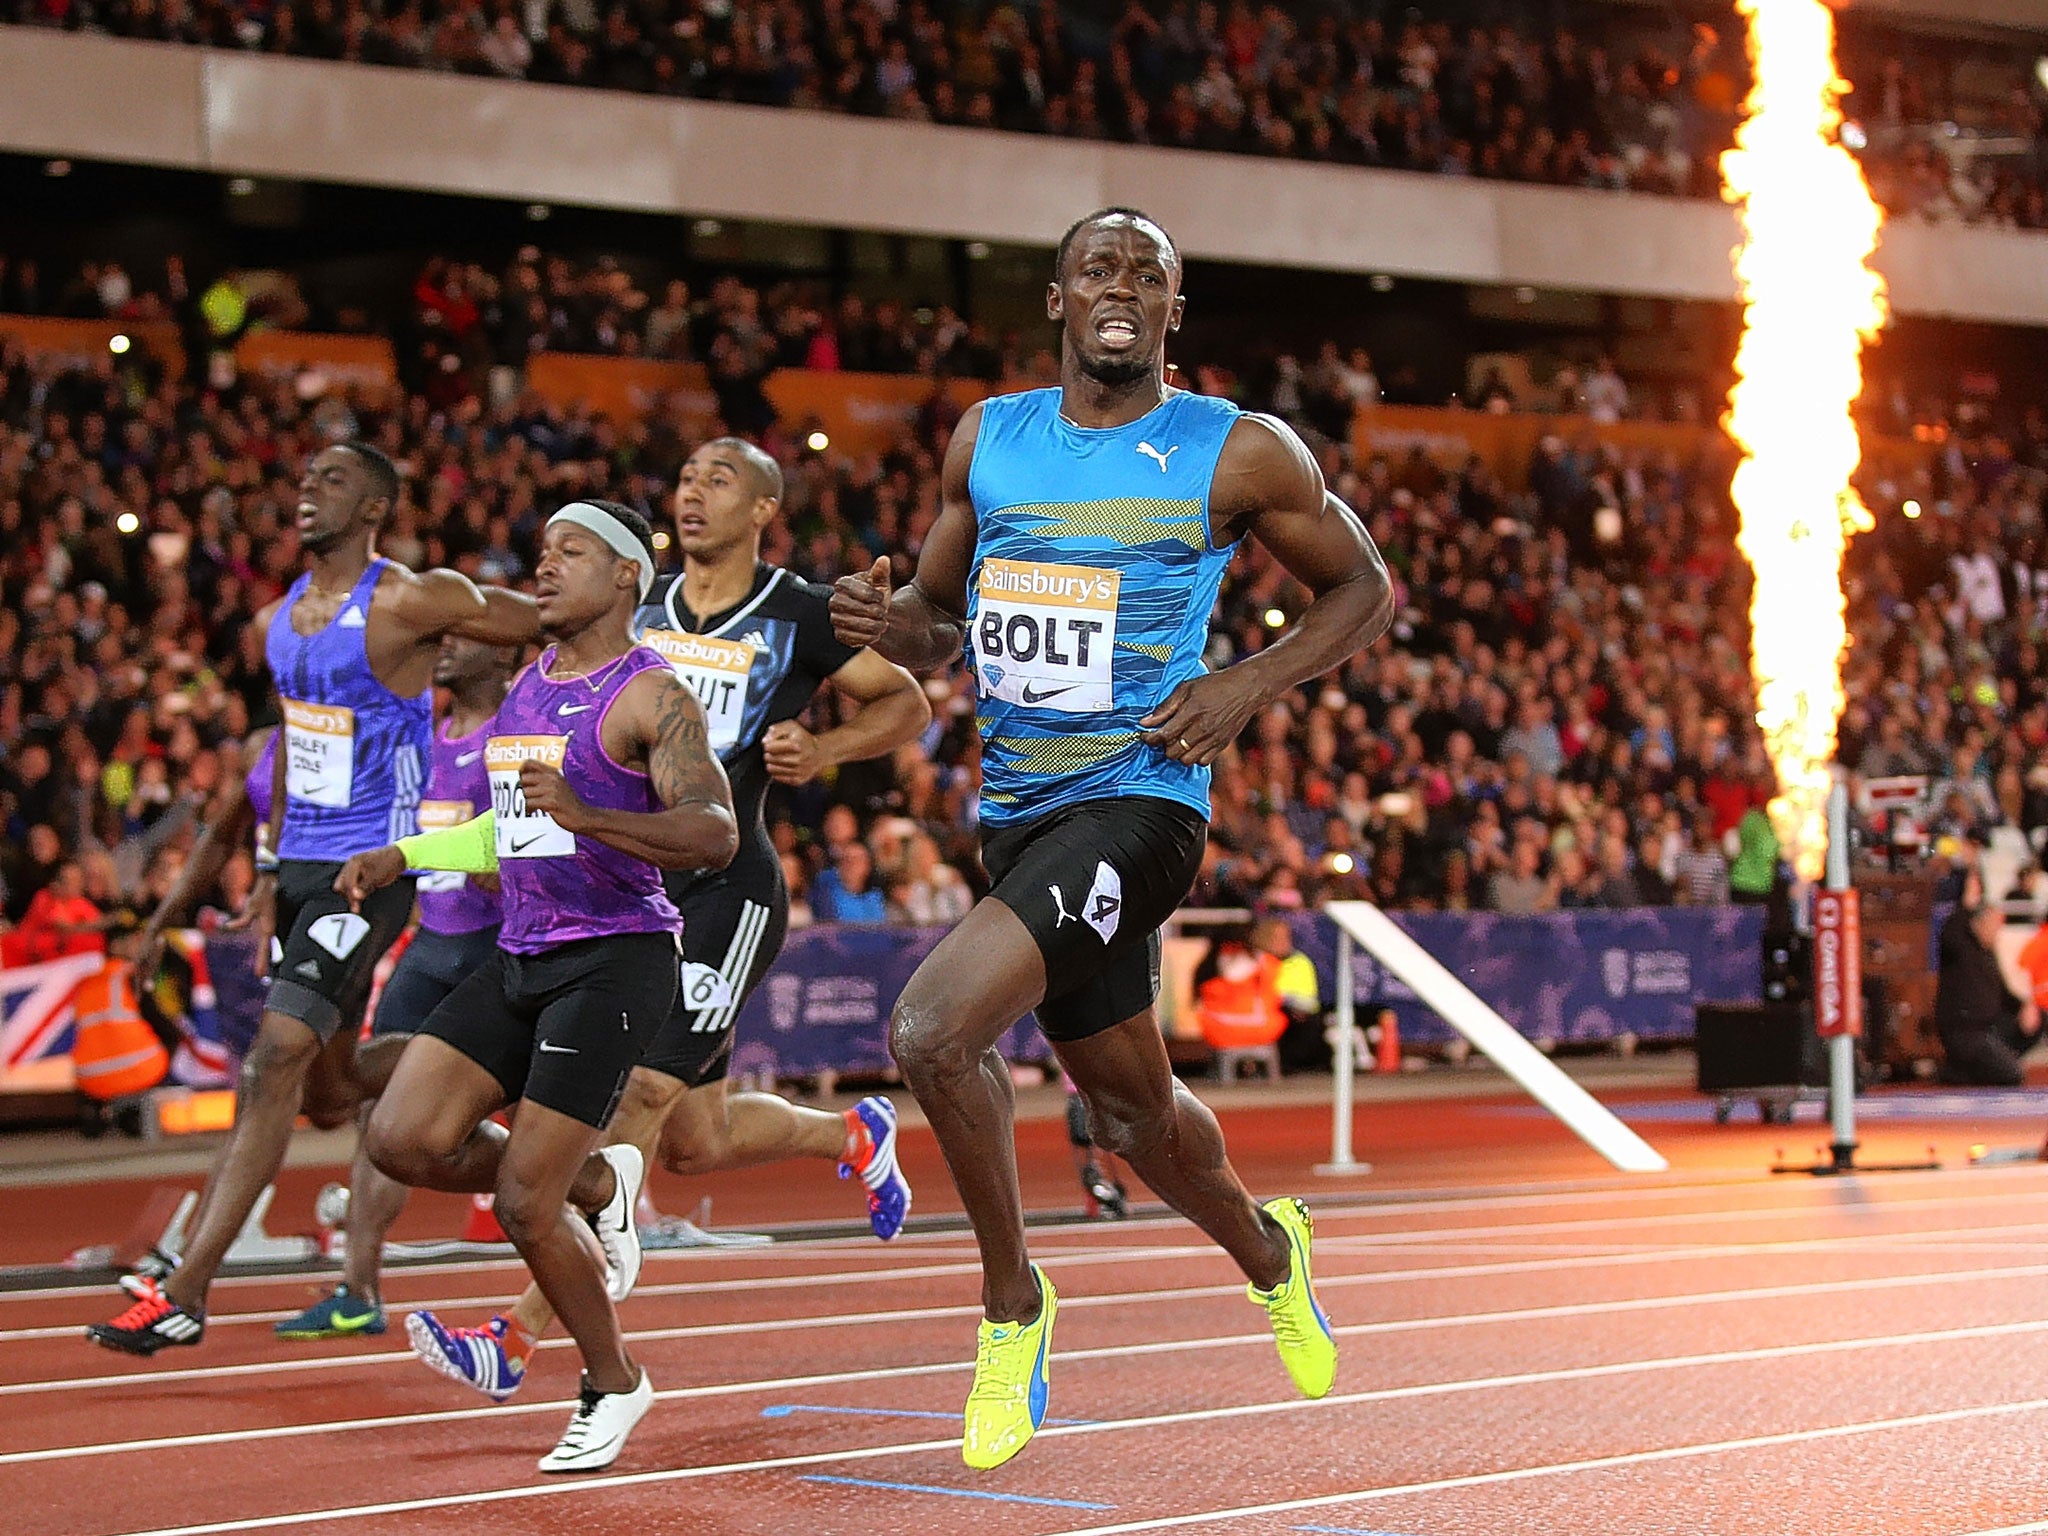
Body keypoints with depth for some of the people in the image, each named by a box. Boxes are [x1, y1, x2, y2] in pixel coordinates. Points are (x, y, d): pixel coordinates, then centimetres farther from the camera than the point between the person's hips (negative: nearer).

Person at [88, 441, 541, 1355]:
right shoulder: (276, 623, 12)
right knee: (328, 1094, 14)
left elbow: (551, 628, -8)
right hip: (302, 865, 9)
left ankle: (184, 1294, -19)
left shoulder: (408, 604, -12)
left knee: (275, 1058, -17)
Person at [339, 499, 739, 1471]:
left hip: (616, 960, -8)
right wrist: (402, 857, 19)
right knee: (402, 1140, -6)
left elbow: (716, 835, -22)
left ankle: (613, 1385, 15)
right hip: (520, 957, 8)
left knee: (523, 1203, -9)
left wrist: (587, 815, -35)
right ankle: (597, 1182, 17)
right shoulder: (525, 690, 16)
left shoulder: (651, 696, -10)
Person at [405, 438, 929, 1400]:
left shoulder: (798, 616, -2)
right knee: (695, 1143, 10)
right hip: (635, 884, 6)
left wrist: (824, 751, -10)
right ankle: (853, 1134, 40)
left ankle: (516, 1340, -16)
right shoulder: (642, 608, 13)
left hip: (728, 888, -6)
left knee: (641, 1098, -15)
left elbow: (906, 704, 7)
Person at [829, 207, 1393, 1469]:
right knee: (1129, 1103, 20)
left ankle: (1013, 1303, -3)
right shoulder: (989, 440, 8)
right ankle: (1267, 1248, 51)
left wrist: (1247, 688, -10)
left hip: (1138, 803, -6)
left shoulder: (1238, 453, -4)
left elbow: (1363, 589, 6)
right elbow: (937, 614, 18)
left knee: (933, 1029, -24)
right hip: (1019, 809, 6)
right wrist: (892, 625, -6)